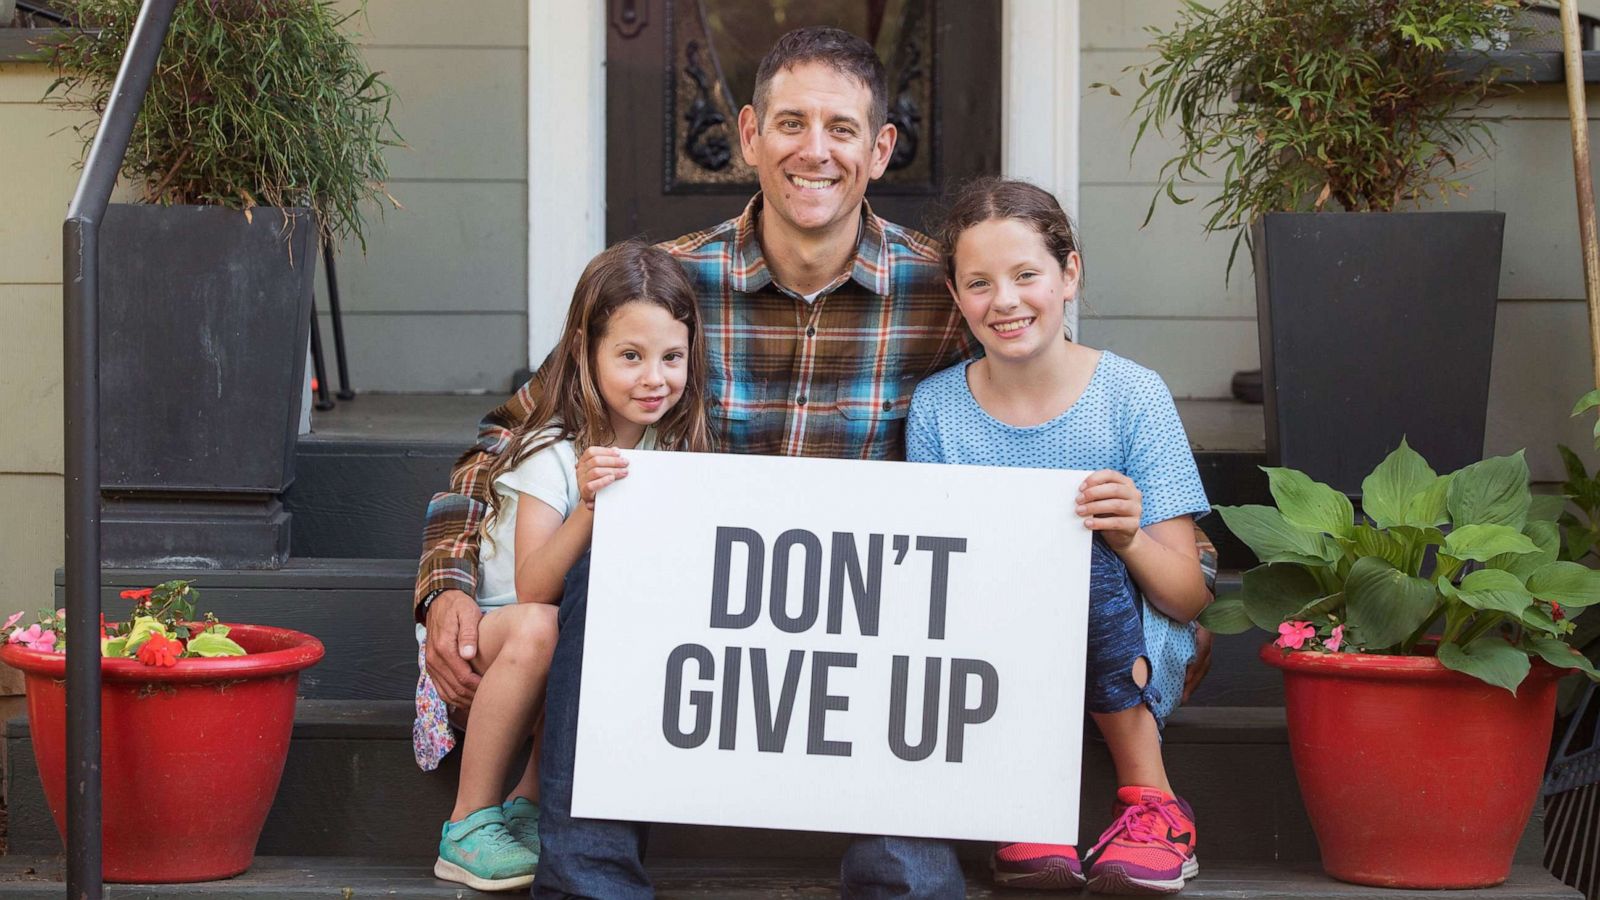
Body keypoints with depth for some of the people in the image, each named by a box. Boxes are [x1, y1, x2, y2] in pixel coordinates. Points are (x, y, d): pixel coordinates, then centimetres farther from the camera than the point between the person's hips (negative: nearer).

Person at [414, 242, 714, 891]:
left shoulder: (673, 448, -2)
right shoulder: (554, 453, -19)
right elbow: (532, 591, -28)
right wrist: (590, 506, -42)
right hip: (477, 633, -5)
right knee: (538, 628, -38)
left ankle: (528, 804, -11)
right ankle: (469, 827, -24)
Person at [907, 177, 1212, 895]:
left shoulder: (1131, 396, -6)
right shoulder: (936, 407, 0)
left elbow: (1189, 598, -7)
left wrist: (1129, 540, -28)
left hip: (1126, 663, -1)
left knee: (1078, 550, -31)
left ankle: (1150, 802, -17)